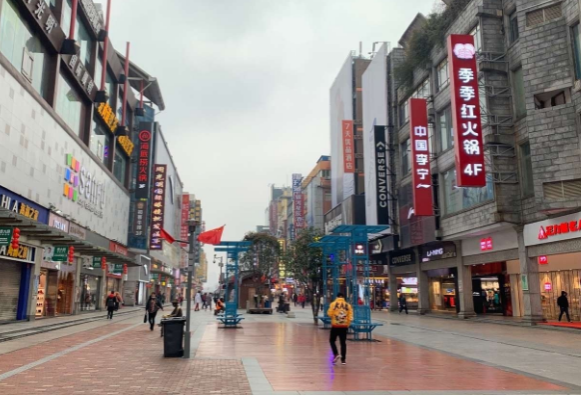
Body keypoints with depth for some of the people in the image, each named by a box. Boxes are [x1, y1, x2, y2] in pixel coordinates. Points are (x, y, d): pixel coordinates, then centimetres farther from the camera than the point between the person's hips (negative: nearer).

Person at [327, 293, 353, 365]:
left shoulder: (333, 304, -4)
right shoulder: (348, 305, 3)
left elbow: (330, 314, -8)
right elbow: (350, 317, 0)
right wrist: (347, 324, 12)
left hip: (335, 325, -2)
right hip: (344, 326, 2)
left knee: (332, 340, 14)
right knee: (343, 343, 8)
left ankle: (336, 354, -4)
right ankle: (343, 359, 6)